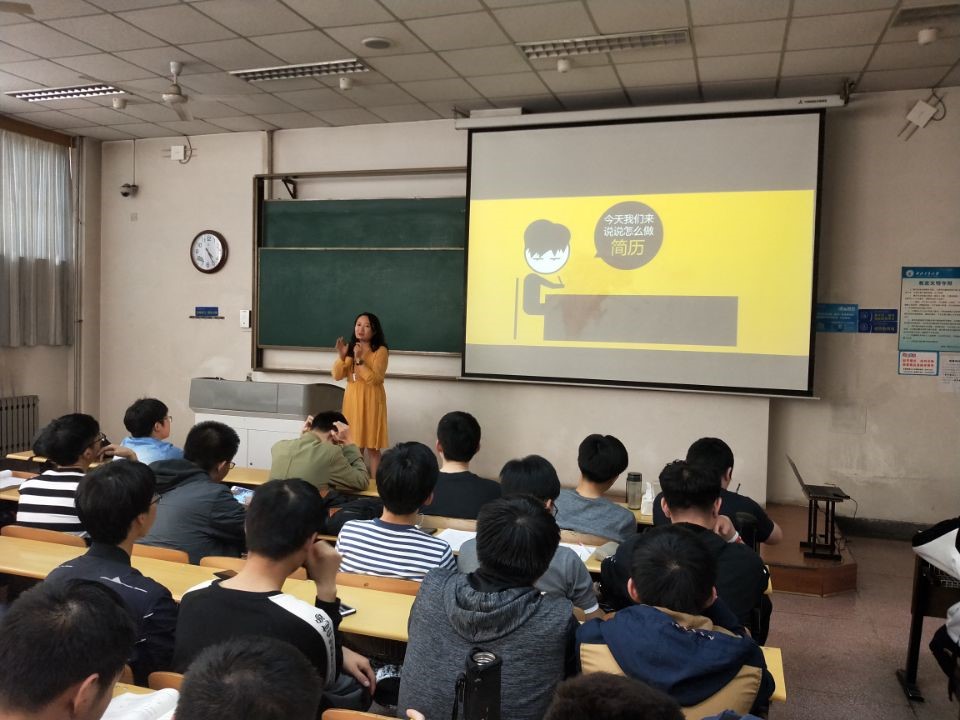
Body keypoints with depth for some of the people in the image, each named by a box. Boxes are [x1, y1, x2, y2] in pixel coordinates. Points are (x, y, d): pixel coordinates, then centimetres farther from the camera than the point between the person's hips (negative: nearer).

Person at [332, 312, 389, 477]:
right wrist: (341, 356, -12)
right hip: (352, 400, 5)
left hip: (371, 401, -5)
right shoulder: (351, 349, 9)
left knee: (372, 447, -1)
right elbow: (337, 376, 4)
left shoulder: (380, 351, -8)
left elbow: (375, 379, -17)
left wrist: (359, 360, -23)